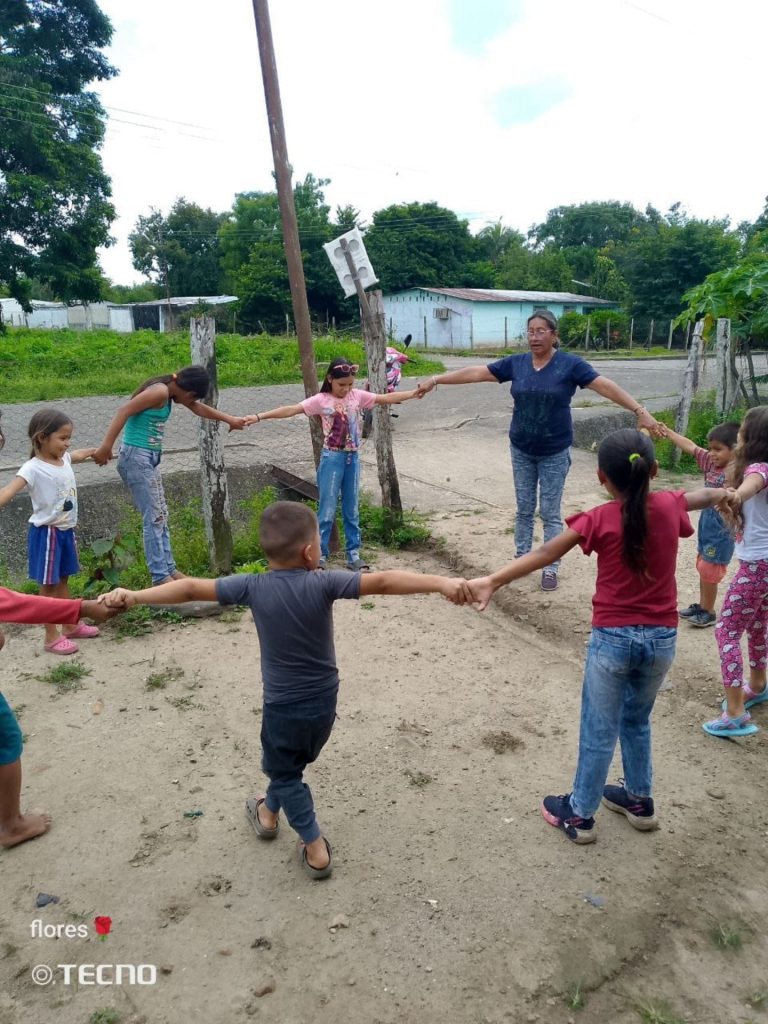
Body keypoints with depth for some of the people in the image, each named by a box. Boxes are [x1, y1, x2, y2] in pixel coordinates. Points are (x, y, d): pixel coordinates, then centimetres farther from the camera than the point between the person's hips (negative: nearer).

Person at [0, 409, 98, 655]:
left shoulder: (64, 458, 2)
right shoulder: (33, 468, -20)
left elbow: (79, 455, 27)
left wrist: (97, 451, 45)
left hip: (66, 530, 7)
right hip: (46, 533, -7)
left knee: (62, 580, 21)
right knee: (48, 586, 4)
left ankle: (72, 625, 34)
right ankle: (52, 637, 14)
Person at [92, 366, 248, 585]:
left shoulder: (170, 392, 13)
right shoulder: (160, 391, -15)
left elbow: (198, 408, 27)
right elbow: (124, 411, -23)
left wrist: (229, 419, 34)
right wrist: (106, 446, -31)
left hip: (150, 459, 10)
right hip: (136, 458, -10)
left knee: (160, 515, 14)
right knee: (154, 517, -7)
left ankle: (168, 569, 22)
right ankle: (160, 577, -1)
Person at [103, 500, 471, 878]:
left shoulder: (253, 587, -18)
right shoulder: (322, 584, -21)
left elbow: (191, 588, -13)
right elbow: (381, 581, -30)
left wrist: (133, 597, -4)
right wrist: (441, 583, -33)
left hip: (285, 706, -2)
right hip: (324, 702, 2)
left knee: (284, 772, 22)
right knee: (288, 762, 30)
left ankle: (316, 849, 25)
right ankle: (268, 813, 54)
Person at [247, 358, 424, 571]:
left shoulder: (358, 395, 1)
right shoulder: (321, 400, -8)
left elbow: (387, 398, 1)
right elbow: (290, 410, -16)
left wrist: (414, 393, -6)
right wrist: (259, 417, -25)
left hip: (353, 458, 4)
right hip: (332, 458, -3)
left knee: (352, 509, 12)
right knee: (327, 510, 2)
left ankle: (353, 555, 21)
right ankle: (320, 555, 13)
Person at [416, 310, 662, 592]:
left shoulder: (570, 364, -12)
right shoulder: (515, 363, -2)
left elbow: (606, 387, -17)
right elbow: (476, 373, 0)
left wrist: (640, 411, -26)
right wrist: (437, 379, -1)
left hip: (554, 453, -3)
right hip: (521, 450, 3)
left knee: (550, 513, 4)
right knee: (524, 509, 14)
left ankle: (550, 568, 16)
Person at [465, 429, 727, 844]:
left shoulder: (600, 519, -15)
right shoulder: (669, 506, -4)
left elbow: (545, 553, -27)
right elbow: (702, 495, 20)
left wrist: (492, 581, -33)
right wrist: (722, 493, 43)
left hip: (613, 639, -4)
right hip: (661, 639, 4)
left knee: (598, 732, 10)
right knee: (637, 721, 26)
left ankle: (580, 814, 26)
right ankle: (639, 800, 40)